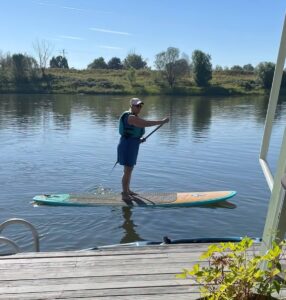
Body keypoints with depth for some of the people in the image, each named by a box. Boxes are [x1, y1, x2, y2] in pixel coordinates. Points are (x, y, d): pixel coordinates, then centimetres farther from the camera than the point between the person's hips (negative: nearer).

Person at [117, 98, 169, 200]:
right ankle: (124, 195, 2)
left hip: (132, 145, 11)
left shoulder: (134, 116, 14)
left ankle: (127, 190, 32)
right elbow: (145, 123, -31)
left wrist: (139, 139, 6)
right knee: (128, 170, -6)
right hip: (128, 145, -11)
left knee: (129, 169, 19)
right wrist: (162, 121, -28)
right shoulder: (131, 117, -20)